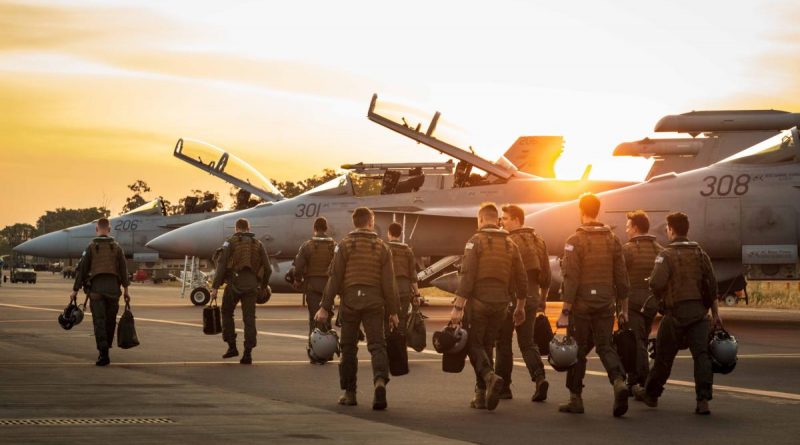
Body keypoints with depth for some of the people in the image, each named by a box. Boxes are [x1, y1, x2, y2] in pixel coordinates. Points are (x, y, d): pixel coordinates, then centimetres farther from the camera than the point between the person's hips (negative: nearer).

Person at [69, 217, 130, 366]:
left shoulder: (91, 247, 2)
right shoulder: (117, 247, 7)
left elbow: (82, 269, 2)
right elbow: (123, 269, 6)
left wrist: (75, 290, 7)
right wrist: (126, 289, 13)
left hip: (96, 287, -2)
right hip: (113, 287, 2)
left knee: (99, 321, -5)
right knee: (110, 321, 14)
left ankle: (103, 353, -16)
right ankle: (106, 349, 22)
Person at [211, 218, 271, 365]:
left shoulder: (230, 242, 4)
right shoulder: (258, 244, 14)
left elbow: (222, 265, -6)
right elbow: (267, 268, 10)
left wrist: (215, 286, -7)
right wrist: (263, 286, 25)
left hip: (234, 283, -2)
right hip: (251, 285, 2)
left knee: (227, 313, 17)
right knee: (249, 319, 3)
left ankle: (232, 347, 11)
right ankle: (248, 353, -4)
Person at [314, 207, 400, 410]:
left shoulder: (344, 245, 1)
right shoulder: (382, 247, 5)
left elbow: (334, 278, -3)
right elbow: (389, 282, 3)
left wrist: (325, 307, -3)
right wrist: (393, 311, 8)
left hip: (350, 301, 0)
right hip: (374, 302, 0)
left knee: (348, 347, 9)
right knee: (377, 344, 0)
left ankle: (349, 393, 13)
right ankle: (380, 381, -26)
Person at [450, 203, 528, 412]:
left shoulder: (475, 241, -7)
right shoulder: (510, 244, 10)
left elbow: (467, 276, -15)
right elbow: (521, 279, 11)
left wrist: (458, 307, -15)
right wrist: (520, 307, 21)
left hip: (478, 302, -5)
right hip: (500, 304, 5)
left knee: (473, 345, 3)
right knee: (486, 345, 14)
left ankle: (490, 377, -23)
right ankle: (481, 395, 12)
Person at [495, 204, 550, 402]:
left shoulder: (509, 242, -12)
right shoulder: (538, 242, 11)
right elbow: (546, 274, 12)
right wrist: (542, 298, 21)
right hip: (531, 298, 6)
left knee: (503, 343, 6)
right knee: (527, 342, 12)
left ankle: (503, 387, 9)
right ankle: (539, 377, -10)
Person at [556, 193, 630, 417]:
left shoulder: (575, 241, -8)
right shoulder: (613, 239, 6)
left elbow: (571, 279, -12)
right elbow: (621, 277, 7)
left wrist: (565, 311, -10)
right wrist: (624, 308, 14)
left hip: (581, 305, -4)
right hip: (606, 305, 4)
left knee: (578, 350, 6)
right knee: (605, 346, 10)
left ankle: (575, 398, 11)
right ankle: (619, 381, -16)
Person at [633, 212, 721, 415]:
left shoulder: (667, 255, -7)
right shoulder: (700, 253, 9)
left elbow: (656, 283, -21)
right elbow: (712, 285, 9)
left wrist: (661, 298, 1)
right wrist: (715, 313, 14)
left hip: (676, 312, -3)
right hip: (699, 311, 3)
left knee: (664, 355, 11)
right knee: (701, 354, -2)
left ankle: (651, 393, 27)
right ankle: (703, 400, -12)